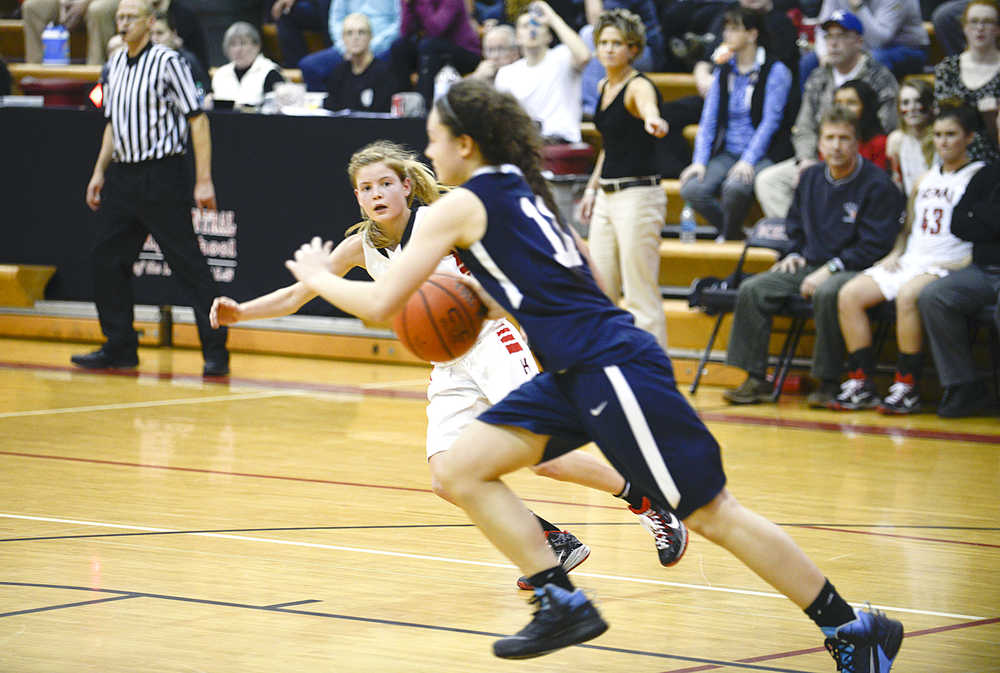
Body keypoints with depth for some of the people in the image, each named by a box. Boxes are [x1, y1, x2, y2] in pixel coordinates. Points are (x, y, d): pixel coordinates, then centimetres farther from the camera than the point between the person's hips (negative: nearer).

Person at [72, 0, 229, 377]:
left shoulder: (167, 62, -9)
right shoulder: (115, 66, 13)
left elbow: (197, 119, -11)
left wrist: (204, 180, -16)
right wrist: (99, 171, 18)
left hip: (161, 175, -8)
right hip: (122, 176, 8)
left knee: (188, 264, -6)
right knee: (107, 261, 7)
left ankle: (216, 351, -3)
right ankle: (120, 349, 17)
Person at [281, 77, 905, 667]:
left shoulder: (461, 206, -7)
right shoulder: (523, 189, 18)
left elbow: (380, 303, -7)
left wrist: (316, 275, 11)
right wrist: (484, 298, 26)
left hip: (613, 368, -9)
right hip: (575, 375, 9)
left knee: (712, 514, -5)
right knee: (462, 469, 5)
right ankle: (563, 603, 5)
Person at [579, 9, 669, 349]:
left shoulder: (638, 86, -14)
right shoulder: (604, 87, 12)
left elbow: (648, 104, -40)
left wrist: (652, 121, -63)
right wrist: (593, 186, 24)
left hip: (638, 195, -9)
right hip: (607, 196, 9)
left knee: (641, 297, -7)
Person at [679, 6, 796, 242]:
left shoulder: (775, 72, -3)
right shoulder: (723, 72, 13)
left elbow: (770, 122, -10)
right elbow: (708, 121, 8)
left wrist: (748, 161, -21)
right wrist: (700, 161, -6)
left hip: (763, 155, -5)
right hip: (727, 154, 5)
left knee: (735, 187, -36)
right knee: (692, 189, -22)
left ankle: (729, 238, -9)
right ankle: (736, 234, -2)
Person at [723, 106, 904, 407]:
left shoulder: (877, 185, -8)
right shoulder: (811, 177, 13)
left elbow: (874, 246, -13)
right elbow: (795, 224, 29)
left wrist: (830, 269, -17)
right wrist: (795, 254, 10)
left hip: (853, 269, -7)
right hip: (810, 266, 7)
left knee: (826, 294, -39)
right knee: (752, 290, -13)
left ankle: (829, 382, -26)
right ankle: (756, 380, -9)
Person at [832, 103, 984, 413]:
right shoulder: (925, 179, 21)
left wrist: (960, 266, -19)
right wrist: (895, 254, 10)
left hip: (949, 267, -8)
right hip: (910, 261, 8)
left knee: (907, 295, -37)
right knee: (849, 295, -11)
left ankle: (907, 386, -29)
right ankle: (861, 382, -13)